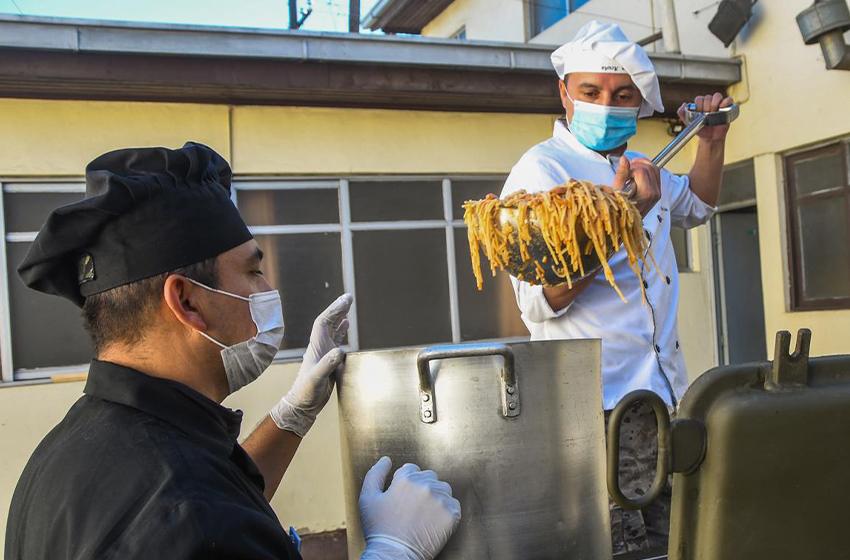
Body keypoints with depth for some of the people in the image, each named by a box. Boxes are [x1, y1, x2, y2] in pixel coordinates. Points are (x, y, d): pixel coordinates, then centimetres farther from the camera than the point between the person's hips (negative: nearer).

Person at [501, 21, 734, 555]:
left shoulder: (636, 168, 16)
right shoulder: (541, 170, -9)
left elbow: (695, 205, 39)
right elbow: (539, 302, -19)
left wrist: (712, 143, 22)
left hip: (664, 393, 8)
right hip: (600, 407, -8)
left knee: (671, 543, 12)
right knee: (617, 550, -5)